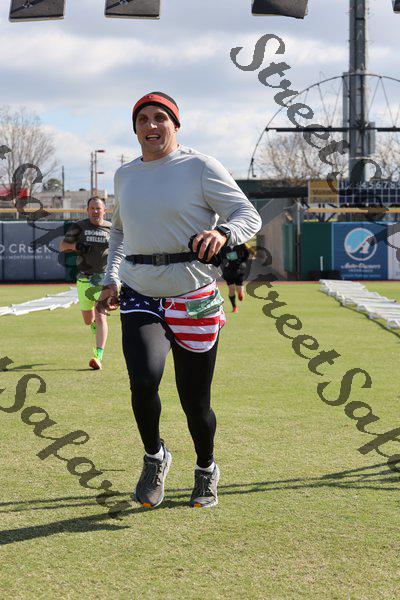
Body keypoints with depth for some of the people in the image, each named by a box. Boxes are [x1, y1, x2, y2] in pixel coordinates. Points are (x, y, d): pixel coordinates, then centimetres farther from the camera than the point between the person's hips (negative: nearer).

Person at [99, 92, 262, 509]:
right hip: (139, 298, 3)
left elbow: (250, 215, -8)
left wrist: (221, 233, -30)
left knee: (195, 402, 1)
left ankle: (206, 469, 31)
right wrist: (112, 279, 17)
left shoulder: (200, 168, -4)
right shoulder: (125, 175, 12)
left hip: (193, 299, -3)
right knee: (144, 380, -22)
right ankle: (154, 457, 5)